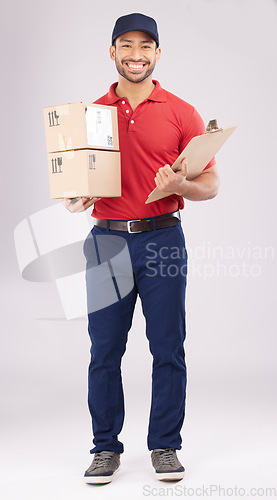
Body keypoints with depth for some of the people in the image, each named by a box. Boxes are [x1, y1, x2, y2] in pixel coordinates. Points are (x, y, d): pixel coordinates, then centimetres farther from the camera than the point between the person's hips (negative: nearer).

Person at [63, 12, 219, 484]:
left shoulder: (181, 113, 4)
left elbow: (211, 184, 3)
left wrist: (180, 185, -17)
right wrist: (74, 198, -7)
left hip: (162, 238, -1)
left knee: (168, 350, 2)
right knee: (104, 351, 4)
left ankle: (165, 447, 16)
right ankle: (106, 448, 17)